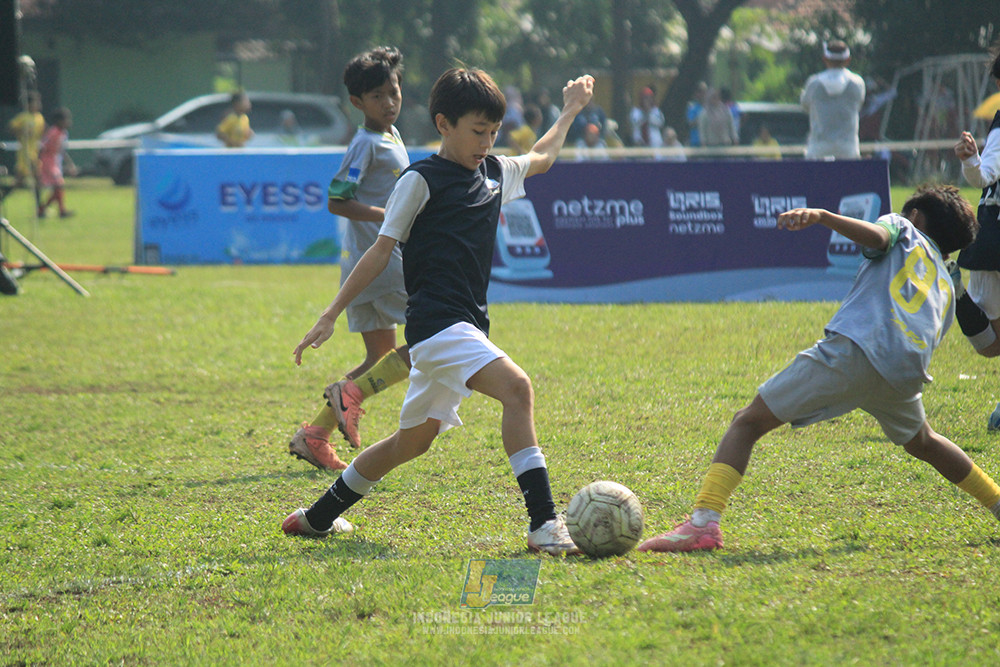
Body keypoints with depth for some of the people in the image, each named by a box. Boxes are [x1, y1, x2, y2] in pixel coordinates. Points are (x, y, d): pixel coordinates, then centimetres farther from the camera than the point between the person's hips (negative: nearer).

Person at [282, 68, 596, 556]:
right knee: (516, 387, -26)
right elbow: (382, 250, -4)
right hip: (436, 322, -9)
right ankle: (542, 524, -31)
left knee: (414, 439, 16)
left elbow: (540, 158, 39)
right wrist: (331, 315, -6)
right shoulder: (421, 181, -4)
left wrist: (571, 110, 44)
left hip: (466, 326, 9)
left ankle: (319, 517, 31)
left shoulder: (494, 173, 16)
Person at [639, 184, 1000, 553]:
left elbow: (876, 235, -3)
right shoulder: (945, 286, 35)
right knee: (921, 442, 38)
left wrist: (820, 216, -18)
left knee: (748, 422, -4)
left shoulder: (903, 229, 21)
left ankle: (704, 523, -20)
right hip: (904, 375, 6)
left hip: (852, 350, -6)